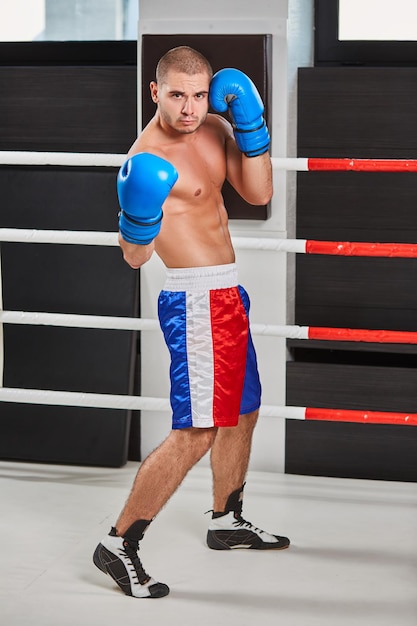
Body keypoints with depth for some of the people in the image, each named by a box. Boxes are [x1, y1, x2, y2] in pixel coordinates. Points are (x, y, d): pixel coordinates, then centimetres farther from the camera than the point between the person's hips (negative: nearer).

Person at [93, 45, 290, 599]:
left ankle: (227, 522, 40)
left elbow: (258, 194, 2)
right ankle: (119, 545, -5)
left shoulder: (213, 128, 5)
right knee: (195, 434, -13)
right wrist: (139, 212, -42)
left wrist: (250, 125, -8)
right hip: (195, 299, -9)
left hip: (226, 292, 9)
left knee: (242, 412, 22)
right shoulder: (149, 154, -19)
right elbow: (135, 257, -22)